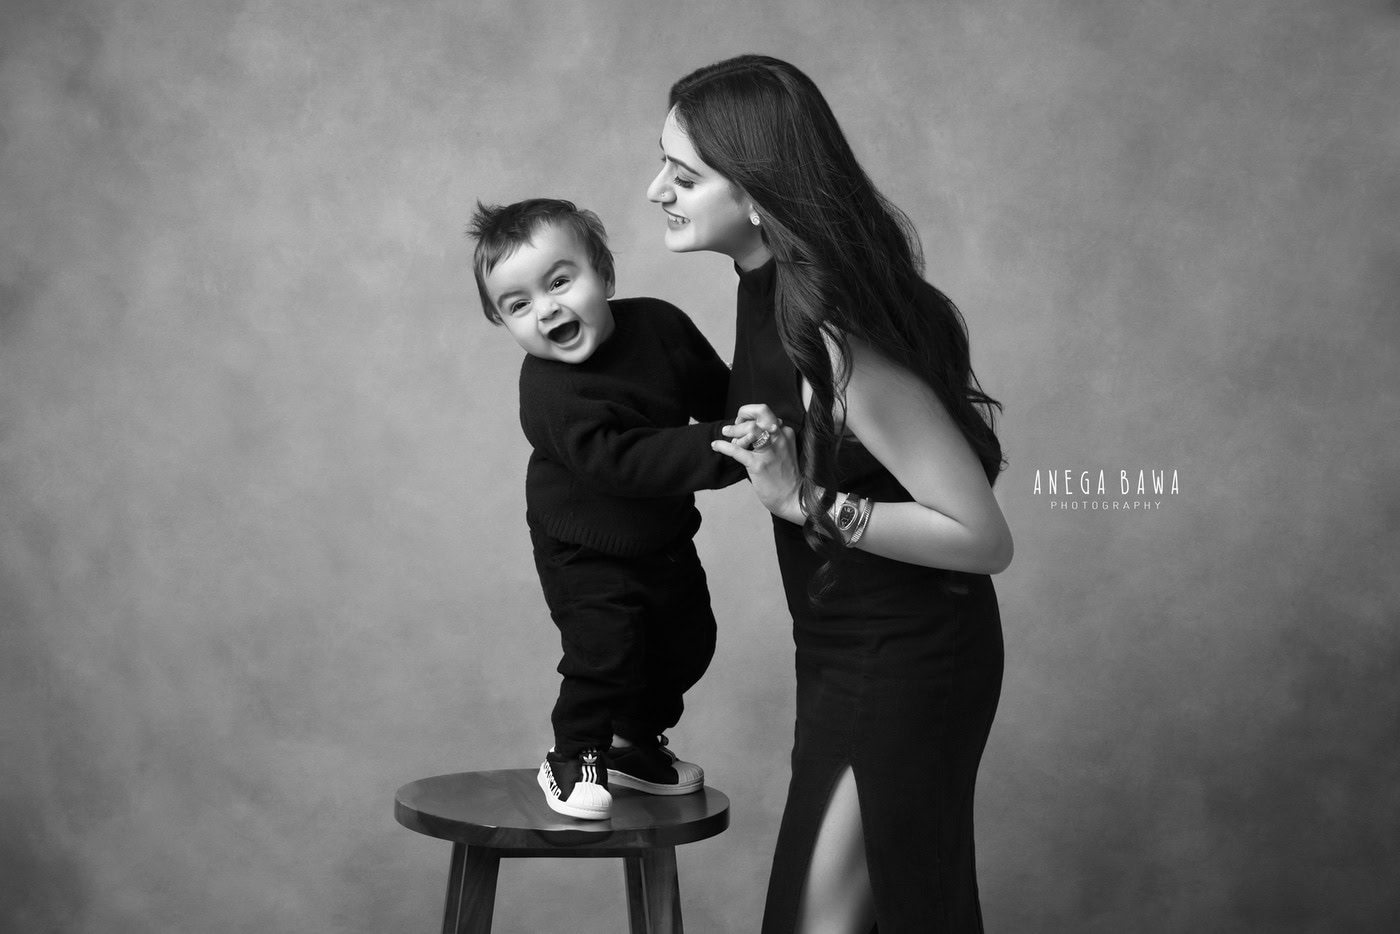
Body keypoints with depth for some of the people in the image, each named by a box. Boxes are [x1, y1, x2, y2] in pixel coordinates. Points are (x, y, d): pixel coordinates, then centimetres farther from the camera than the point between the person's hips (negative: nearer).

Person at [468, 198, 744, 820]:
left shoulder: (658, 324, -11)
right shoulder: (551, 394, -30)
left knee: (686, 644, 15)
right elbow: (625, 460, -40)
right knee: (604, 652, -14)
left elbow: (716, 391, 7)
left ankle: (636, 745, 38)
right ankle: (572, 759, 13)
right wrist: (724, 446, -46)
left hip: (663, 538, 7)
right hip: (587, 553, -6)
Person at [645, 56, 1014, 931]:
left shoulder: (834, 337, -28)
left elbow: (984, 539, -25)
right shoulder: (771, 285, -2)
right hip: (850, 651, 9)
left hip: (903, 664, -9)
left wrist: (808, 503, -29)